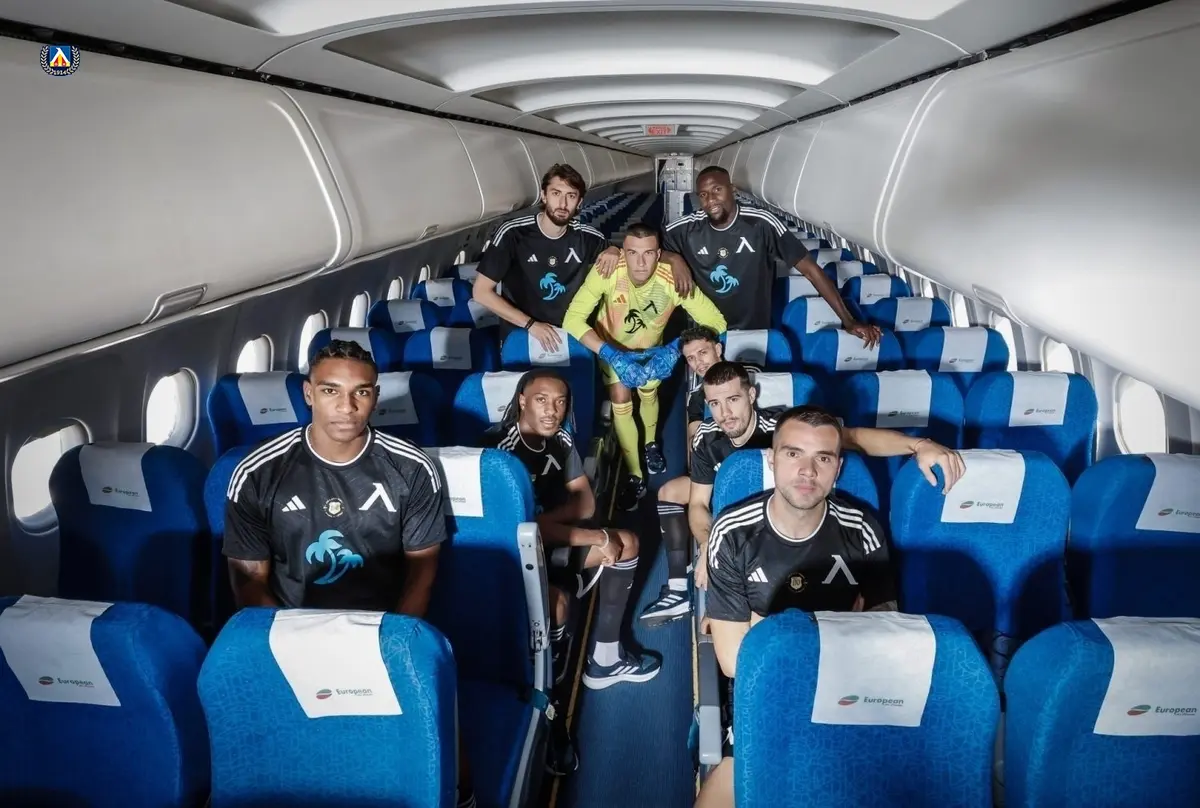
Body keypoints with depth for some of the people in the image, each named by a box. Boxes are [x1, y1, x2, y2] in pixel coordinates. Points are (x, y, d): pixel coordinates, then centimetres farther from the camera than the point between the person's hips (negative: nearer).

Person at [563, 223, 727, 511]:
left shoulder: (673, 280, -37)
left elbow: (716, 322, -33)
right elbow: (573, 319, -40)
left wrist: (677, 349, -48)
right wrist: (612, 355, -51)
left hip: (651, 348, 1)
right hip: (611, 346, -1)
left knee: (649, 391, -5)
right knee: (621, 400, -10)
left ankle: (651, 443, 30)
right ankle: (635, 477, 6)